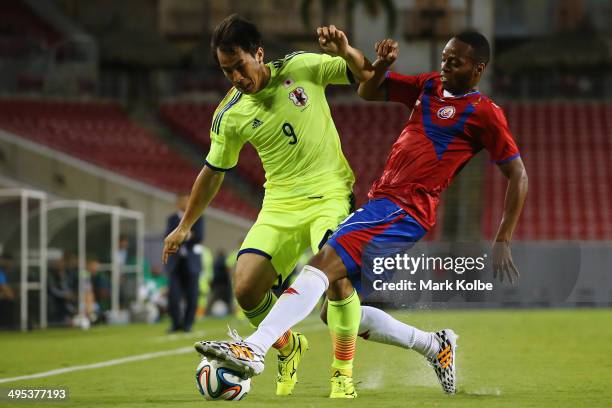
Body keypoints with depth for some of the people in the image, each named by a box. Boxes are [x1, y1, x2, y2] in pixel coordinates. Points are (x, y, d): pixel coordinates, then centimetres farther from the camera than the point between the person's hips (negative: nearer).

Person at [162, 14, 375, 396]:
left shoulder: (303, 68, -5)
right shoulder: (229, 116, 0)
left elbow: (367, 74, 2)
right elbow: (214, 171, 13)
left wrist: (344, 50, -20)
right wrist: (184, 227, 18)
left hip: (330, 195, -3)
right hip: (280, 205, 3)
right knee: (246, 289, -10)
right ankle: (288, 346, 21)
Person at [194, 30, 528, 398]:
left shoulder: (484, 112, -2)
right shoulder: (429, 86, 20)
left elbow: (518, 176, -3)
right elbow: (369, 92, 26)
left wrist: (503, 243, -8)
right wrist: (382, 63, 3)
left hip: (404, 210, -9)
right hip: (380, 202, 9)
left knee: (324, 263, -27)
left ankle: (253, 348, -40)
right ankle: (436, 346, 21)